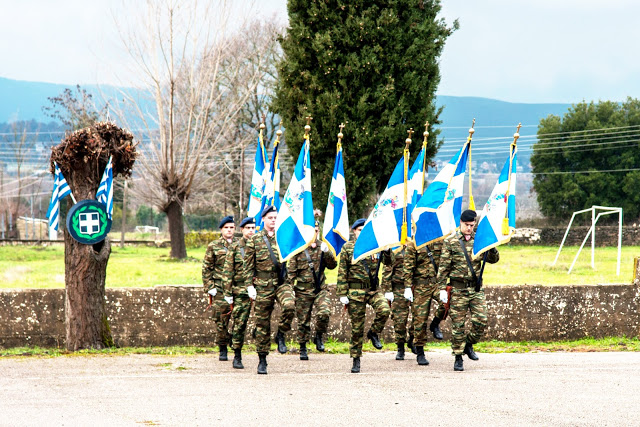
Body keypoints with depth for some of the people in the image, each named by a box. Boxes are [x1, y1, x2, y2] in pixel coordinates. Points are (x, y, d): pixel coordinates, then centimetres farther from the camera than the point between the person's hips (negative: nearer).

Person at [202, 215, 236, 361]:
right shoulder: (213, 246, 6)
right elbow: (206, 268, 6)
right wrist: (209, 287, -2)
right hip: (220, 288, -1)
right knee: (221, 319, -2)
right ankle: (222, 350, 8)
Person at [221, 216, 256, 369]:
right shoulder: (235, 248, 4)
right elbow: (228, 272, 2)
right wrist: (228, 293, -4)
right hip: (241, 291, -2)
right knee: (240, 323, -1)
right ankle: (237, 357, 7)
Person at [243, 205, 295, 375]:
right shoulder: (255, 240, 4)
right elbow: (248, 265, 3)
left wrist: (291, 282, 12)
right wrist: (250, 286, -4)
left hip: (282, 282, 1)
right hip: (263, 285, -1)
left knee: (289, 306, -29)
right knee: (262, 322, 2)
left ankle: (281, 335, -2)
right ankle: (262, 360, 12)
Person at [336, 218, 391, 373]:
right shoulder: (347, 248, 3)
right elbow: (342, 272, 1)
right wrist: (343, 294, -5)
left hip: (373, 289, 2)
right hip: (356, 291, -2)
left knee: (384, 310, -27)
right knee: (357, 327, 1)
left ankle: (373, 333, 2)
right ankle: (356, 360, 13)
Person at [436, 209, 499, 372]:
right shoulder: (450, 242, 0)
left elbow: (493, 259, 11)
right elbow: (443, 267, -1)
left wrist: (491, 247, -10)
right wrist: (442, 288, -7)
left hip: (477, 288, 3)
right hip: (458, 288, -3)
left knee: (481, 320, -5)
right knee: (457, 324, 0)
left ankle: (469, 345, 21)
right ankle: (458, 357, 9)